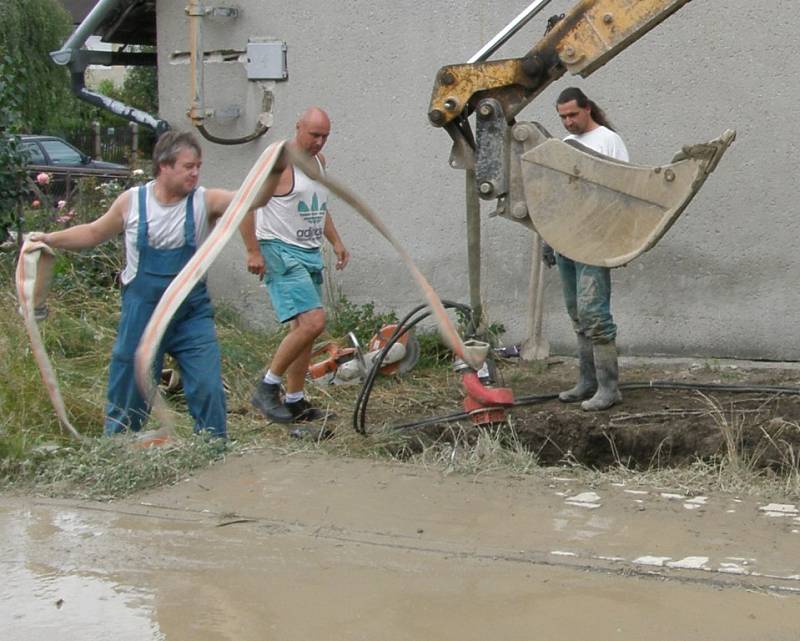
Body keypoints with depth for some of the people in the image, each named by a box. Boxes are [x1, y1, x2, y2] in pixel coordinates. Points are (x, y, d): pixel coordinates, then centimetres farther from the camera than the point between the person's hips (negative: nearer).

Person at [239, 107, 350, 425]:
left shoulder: (319, 160, 14)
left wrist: (336, 241, 19)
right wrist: (253, 251, -18)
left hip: (311, 254, 9)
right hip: (281, 253, -9)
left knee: (303, 329, 11)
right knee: (313, 322, -20)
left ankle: (295, 401, 20)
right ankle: (267, 388, -7)